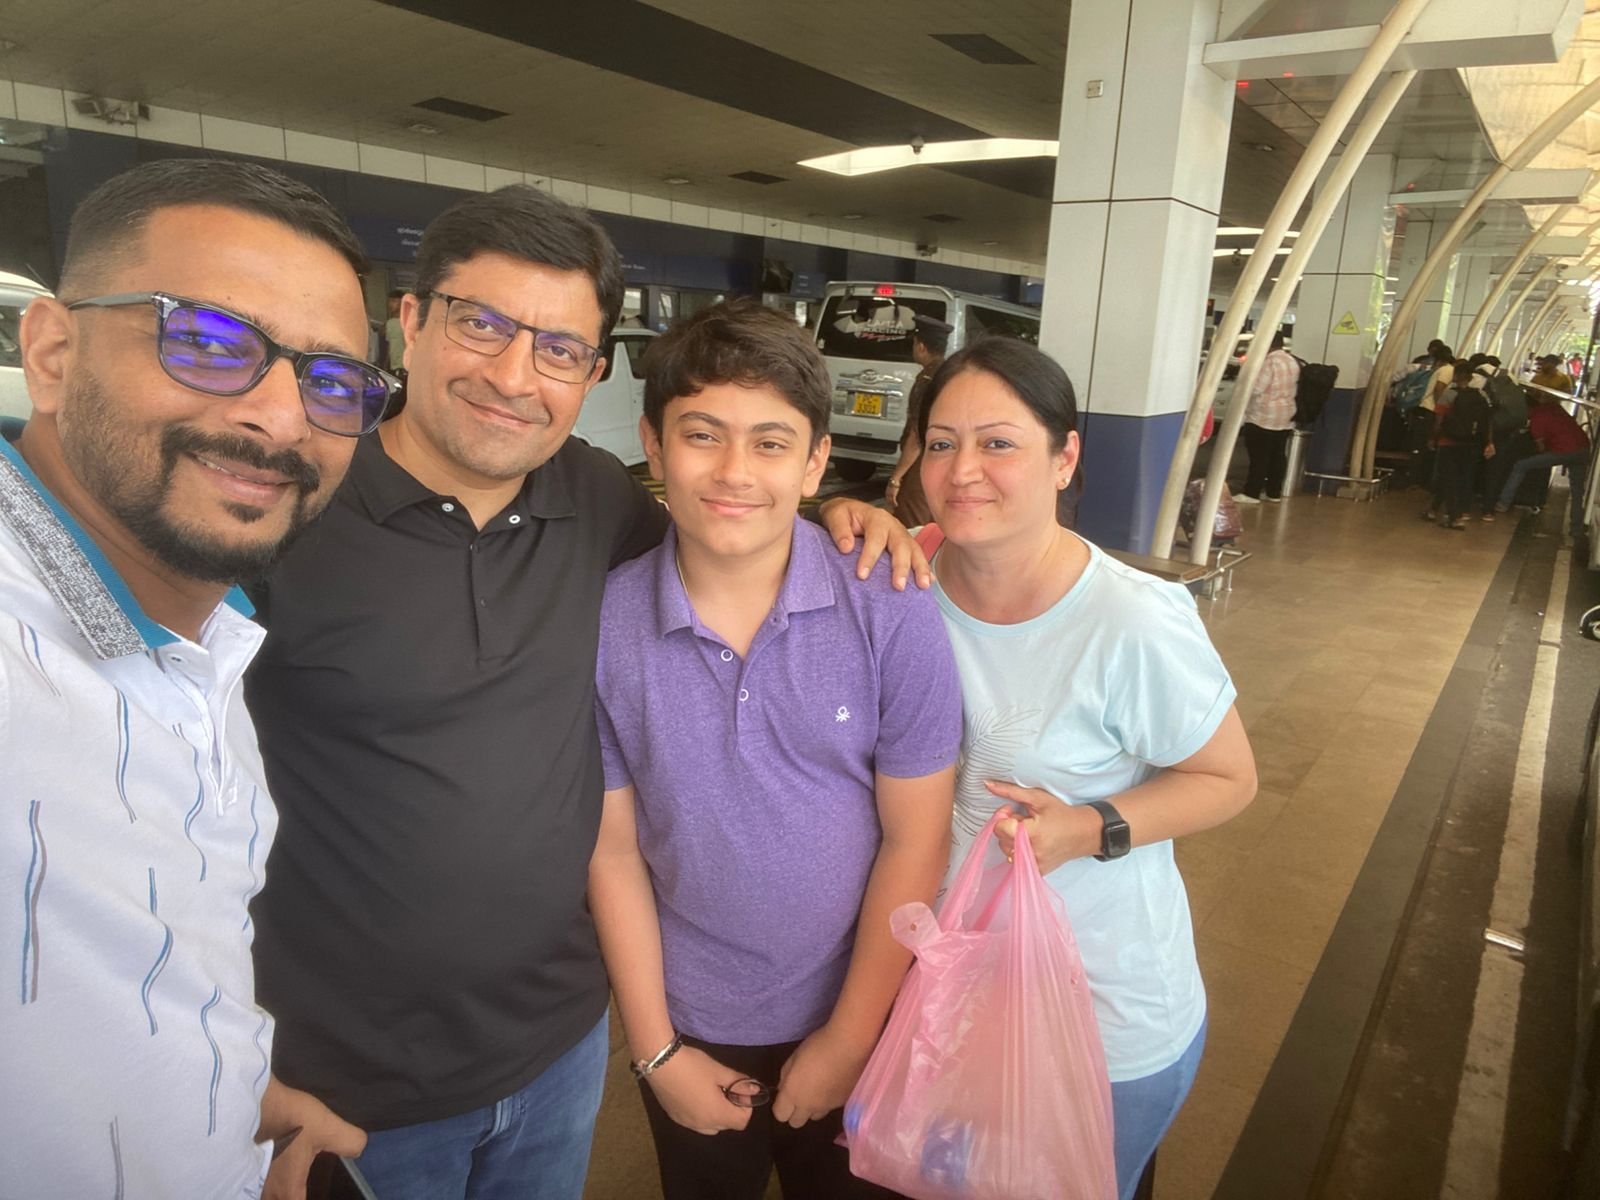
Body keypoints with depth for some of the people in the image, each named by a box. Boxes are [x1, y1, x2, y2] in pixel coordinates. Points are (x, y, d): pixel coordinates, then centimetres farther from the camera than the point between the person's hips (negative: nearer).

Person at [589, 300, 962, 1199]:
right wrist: (656, 1049, -3)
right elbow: (614, 850, -8)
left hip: (858, 1023, 0)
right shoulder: (602, 624, -16)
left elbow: (914, 840, -12)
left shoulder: (894, 614, -19)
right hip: (694, 1030, 1)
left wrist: (849, 1035, -7)